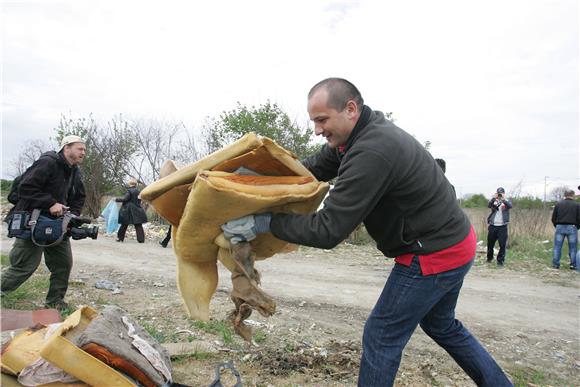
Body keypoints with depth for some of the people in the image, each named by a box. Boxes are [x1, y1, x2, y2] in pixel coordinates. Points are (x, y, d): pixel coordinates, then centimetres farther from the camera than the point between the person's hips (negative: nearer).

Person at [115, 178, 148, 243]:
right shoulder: (138, 191, 6)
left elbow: (125, 199, -15)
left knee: (124, 225, 8)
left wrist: (117, 199, -5)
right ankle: (141, 239, -1)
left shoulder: (129, 191, -11)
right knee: (138, 225, 3)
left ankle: (120, 238, 17)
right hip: (137, 210, 4)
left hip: (128, 211, -4)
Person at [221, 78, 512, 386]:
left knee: (382, 335, 4)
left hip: (434, 254, -10)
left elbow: (328, 230, -29)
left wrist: (262, 223, -25)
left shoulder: (371, 153, -31)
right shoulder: (364, 133, 1)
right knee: (442, 326, 28)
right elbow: (312, 168, 6)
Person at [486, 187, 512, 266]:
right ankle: (489, 257, 30)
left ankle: (500, 260, 7)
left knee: (502, 244, -3)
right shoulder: (494, 201, 7)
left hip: (502, 227, -2)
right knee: (490, 243, 12)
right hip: (492, 226, 2)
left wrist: (503, 199, -35)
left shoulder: (507, 201, 3)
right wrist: (493, 198, -29)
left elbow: (510, 206, -19)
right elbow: (489, 205, -14)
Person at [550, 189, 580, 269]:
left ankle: (555, 264, 6)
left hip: (560, 227, 1)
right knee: (573, 248, 8)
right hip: (572, 228, -1)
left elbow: (553, 218, 4)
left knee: (557, 247, 6)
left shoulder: (558, 204, 4)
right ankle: (573, 265, 9)